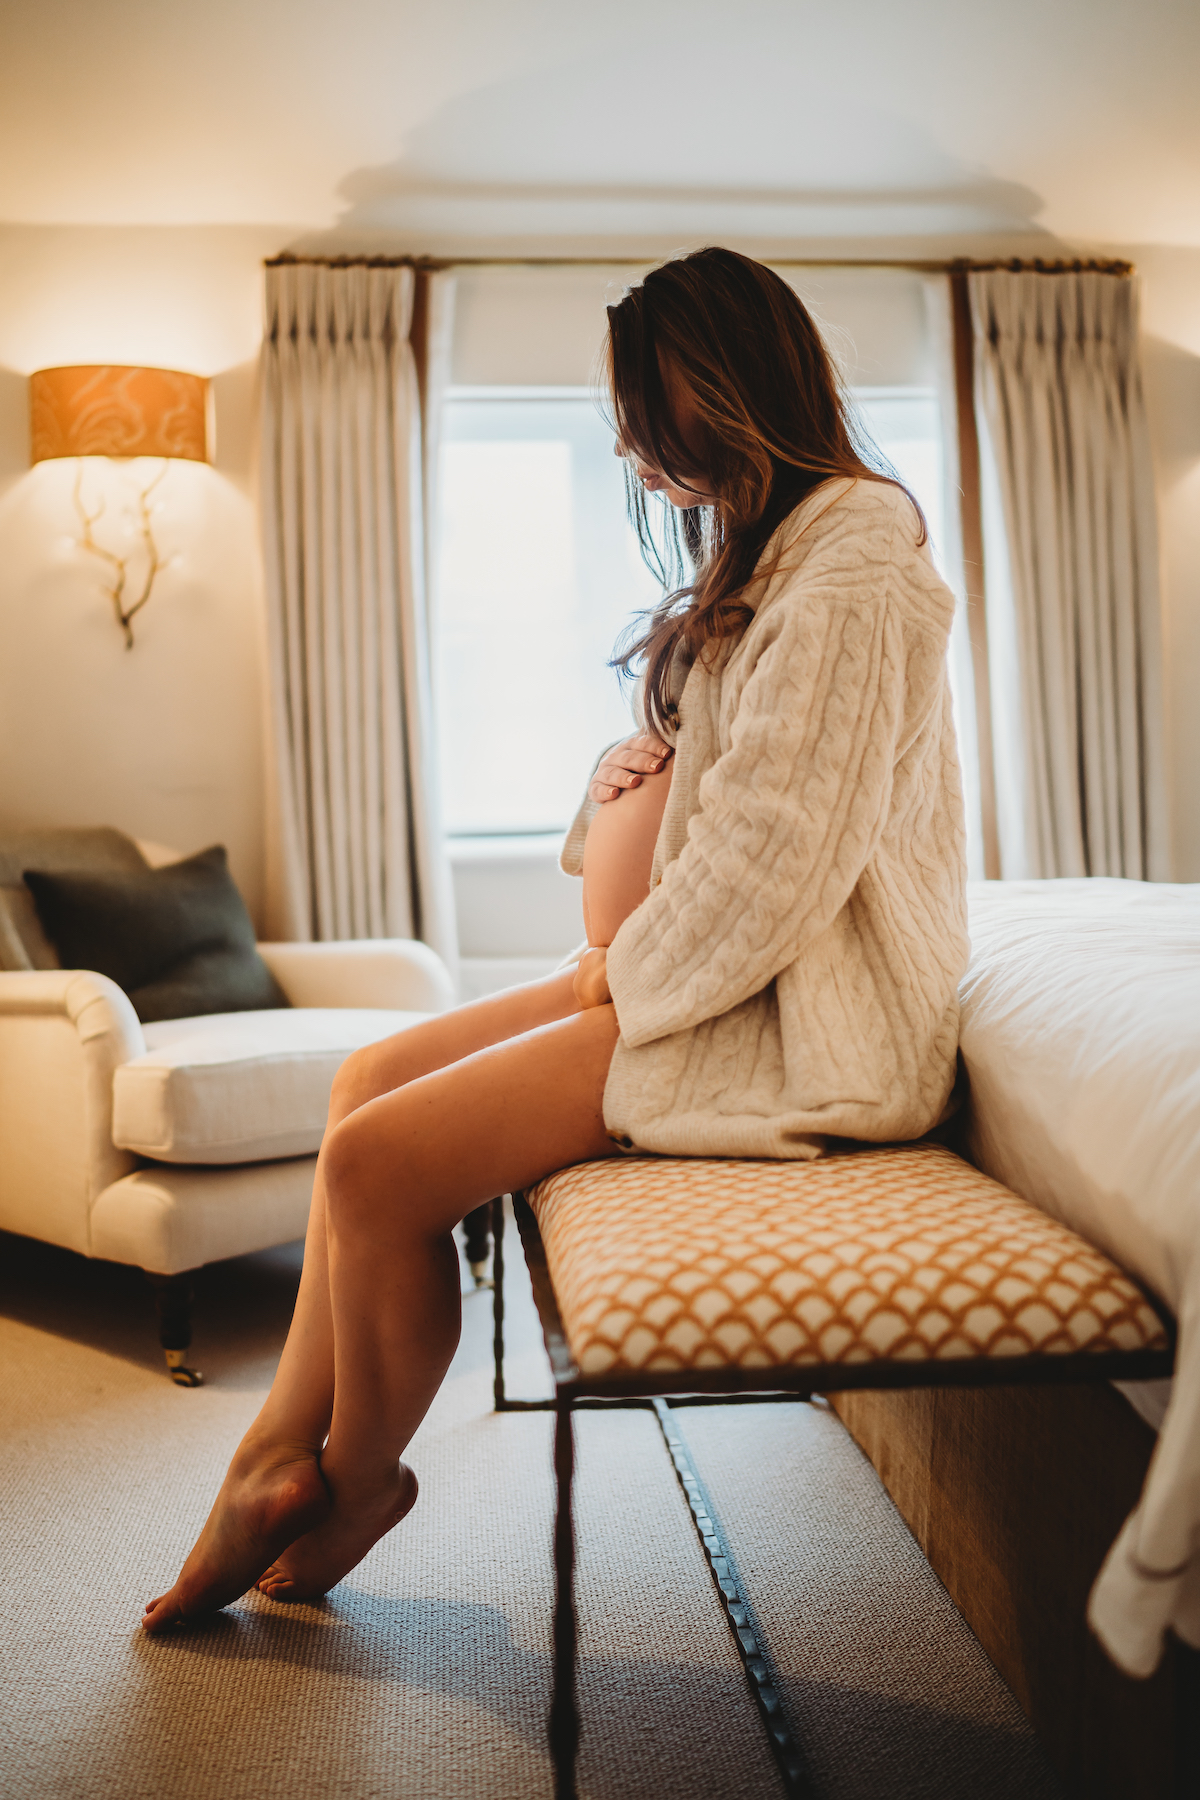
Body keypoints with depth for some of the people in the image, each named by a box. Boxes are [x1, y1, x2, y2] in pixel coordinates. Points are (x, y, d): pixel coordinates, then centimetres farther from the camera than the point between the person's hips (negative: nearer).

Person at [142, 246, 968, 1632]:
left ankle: (356, 1480, 11)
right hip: (708, 970, 10)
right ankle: (284, 1448, 9)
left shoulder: (852, 567, -15)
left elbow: (775, 853, -23)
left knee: (379, 1163, -16)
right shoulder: (773, 544, 18)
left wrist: (629, 982, -9)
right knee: (372, 1076, 3)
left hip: (796, 1024, -10)